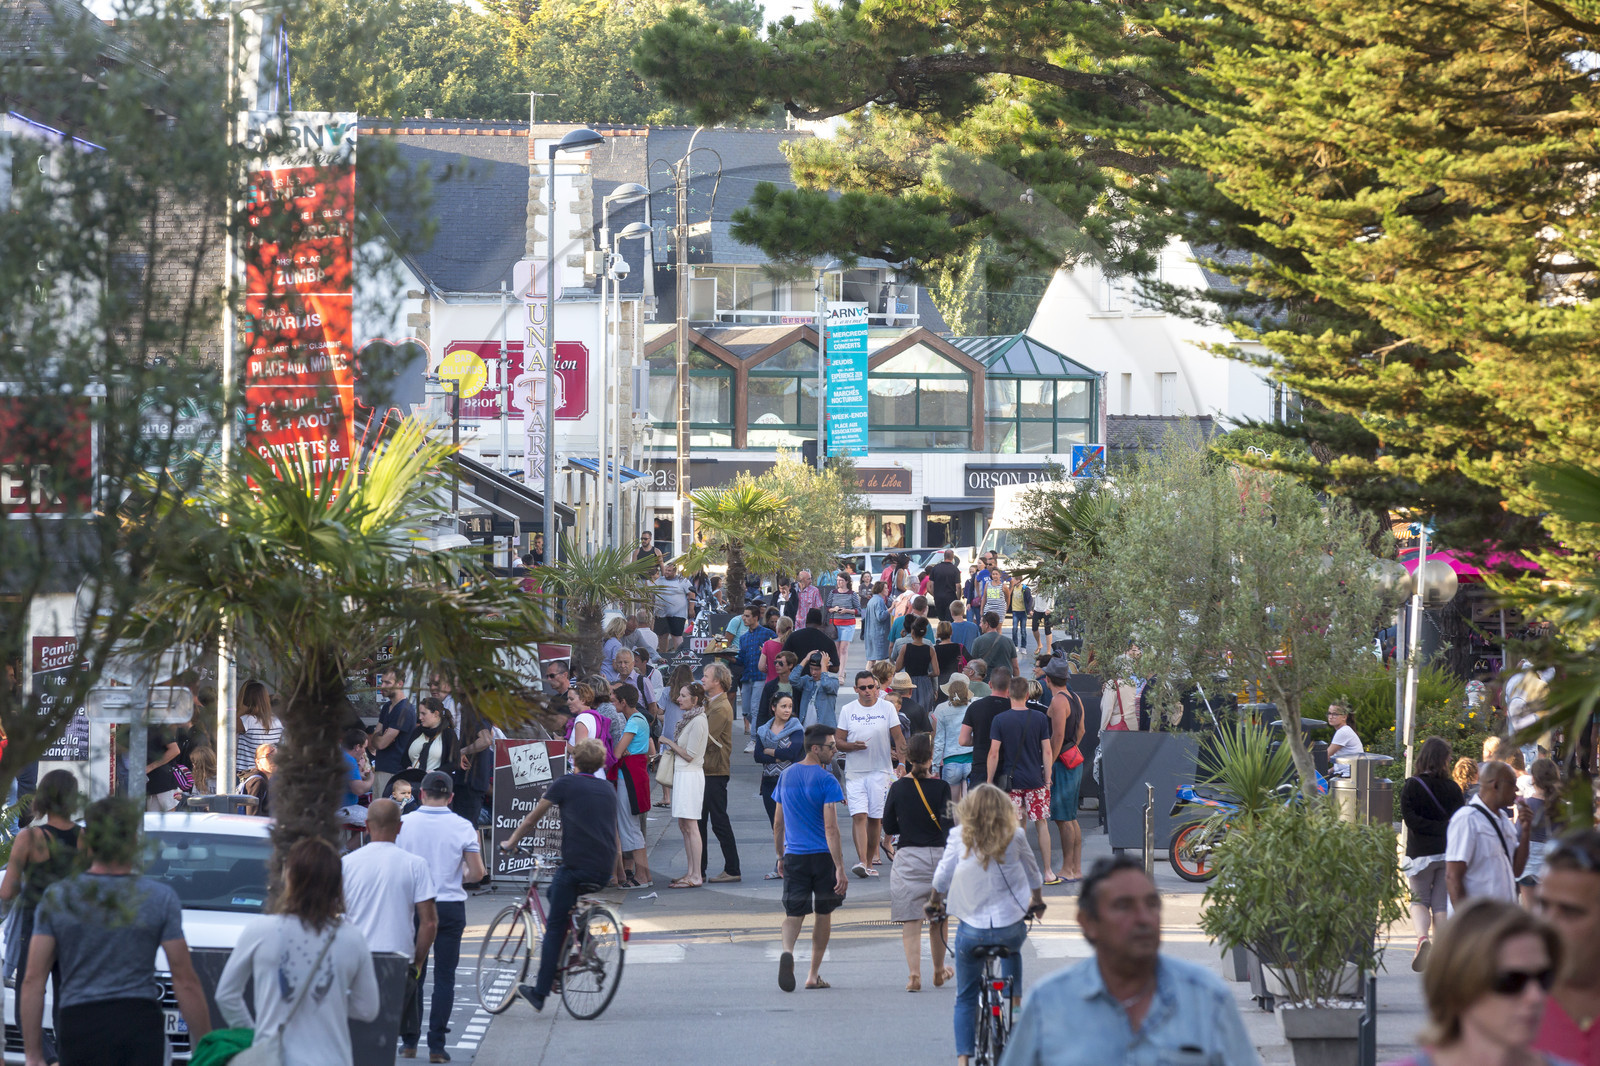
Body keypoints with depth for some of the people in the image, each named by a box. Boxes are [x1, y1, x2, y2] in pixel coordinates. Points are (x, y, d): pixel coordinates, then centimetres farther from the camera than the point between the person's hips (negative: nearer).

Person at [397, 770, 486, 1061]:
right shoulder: (462, 827, -6)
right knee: (444, 977, 4)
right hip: (450, 905, -1)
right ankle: (436, 1046, 0)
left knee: (411, 974, 13)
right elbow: (477, 873, -6)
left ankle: (409, 1040, 16)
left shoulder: (404, 824, -6)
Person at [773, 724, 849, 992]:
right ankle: (814, 975, 18)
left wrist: (780, 856, 24)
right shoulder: (826, 780, -11)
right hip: (823, 856, -3)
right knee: (823, 914, 13)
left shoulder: (786, 776, 8)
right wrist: (840, 868, -18)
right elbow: (830, 827, -17)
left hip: (794, 856, 3)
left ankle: (788, 951, -31)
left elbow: (777, 823, 13)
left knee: (794, 912, 1)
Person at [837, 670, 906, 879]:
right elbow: (837, 741, 7)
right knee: (858, 816, -12)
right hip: (855, 772, 0)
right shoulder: (847, 710, 5)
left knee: (875, 818, 2)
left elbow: (898, 738, 4)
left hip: (881, 771, 0)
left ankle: (870, 862, 12)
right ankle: (862, 861, -20)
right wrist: (852, 746, -15)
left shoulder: (887, 708, 3)